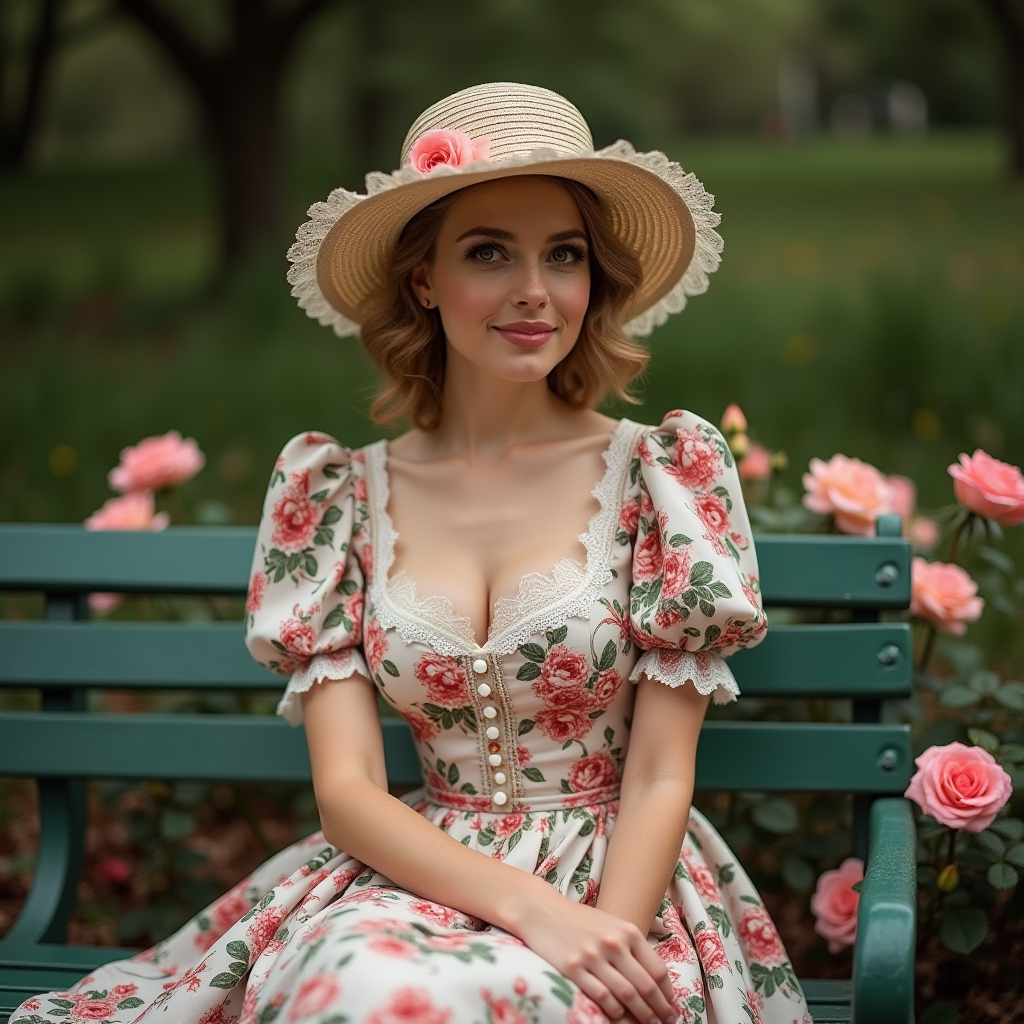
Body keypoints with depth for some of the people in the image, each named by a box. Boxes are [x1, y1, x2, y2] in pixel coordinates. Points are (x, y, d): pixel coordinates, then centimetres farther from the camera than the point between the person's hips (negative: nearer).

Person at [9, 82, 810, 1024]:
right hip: (413, 872, 2)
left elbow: (661, 777, -2)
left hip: (619, 886, -2)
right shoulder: (340, 494, 3)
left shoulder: (666, 471, -1)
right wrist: (532, 909, -19)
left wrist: (607, 942, -21)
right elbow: (346, 788, -4)